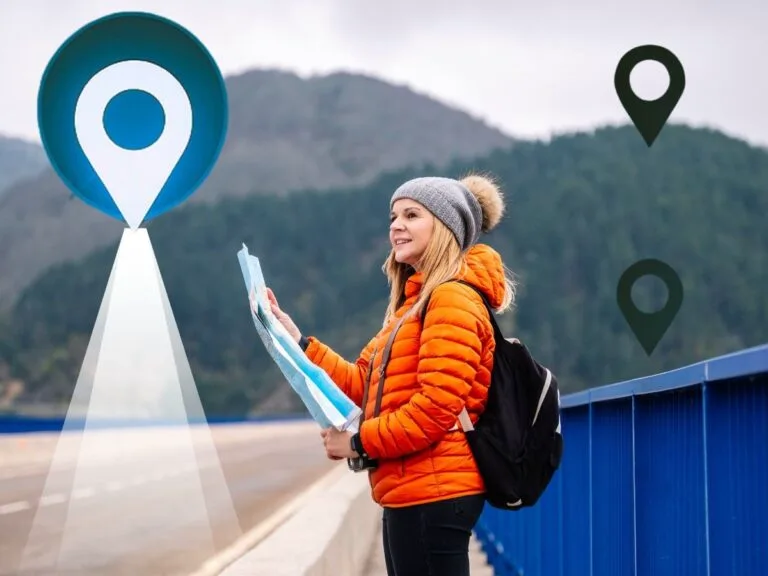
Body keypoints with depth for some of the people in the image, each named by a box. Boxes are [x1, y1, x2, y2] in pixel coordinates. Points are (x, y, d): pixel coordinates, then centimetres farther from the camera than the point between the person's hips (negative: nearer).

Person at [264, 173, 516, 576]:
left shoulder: (452, 299, -13)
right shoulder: (417, 302, 19)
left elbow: (435, 406, -21)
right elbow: (366, 384, 16)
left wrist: (359, 443, -13)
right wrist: (298, 341, 11)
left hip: (433, 493, -10)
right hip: (414, 492, 10)